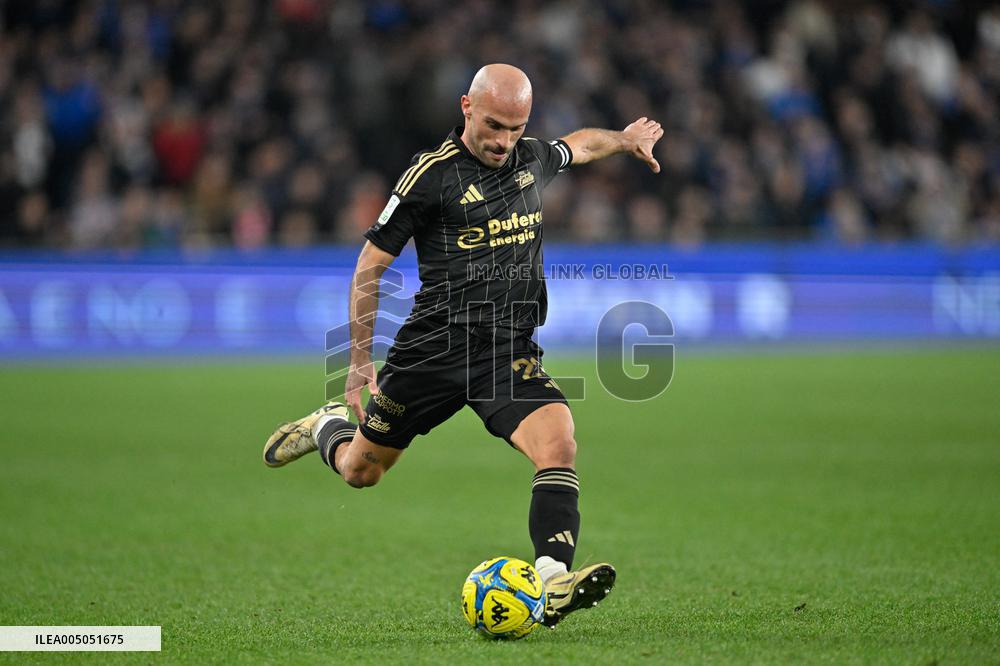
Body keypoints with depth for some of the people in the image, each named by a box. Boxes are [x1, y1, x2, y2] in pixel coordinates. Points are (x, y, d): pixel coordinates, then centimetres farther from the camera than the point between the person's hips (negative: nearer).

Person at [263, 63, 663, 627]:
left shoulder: (533, 159, 6)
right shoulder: (433, 174, -10)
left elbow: (579, 144, 35)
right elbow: (371, 266, -4)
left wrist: (626, 139, 19)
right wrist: (360, 359, -3)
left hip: (509, 349, 3)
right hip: (434, 346, -3)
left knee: (559, 440, -26)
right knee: (359, 472, 14)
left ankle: (552, 583, -35)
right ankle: (329, 425, 49)